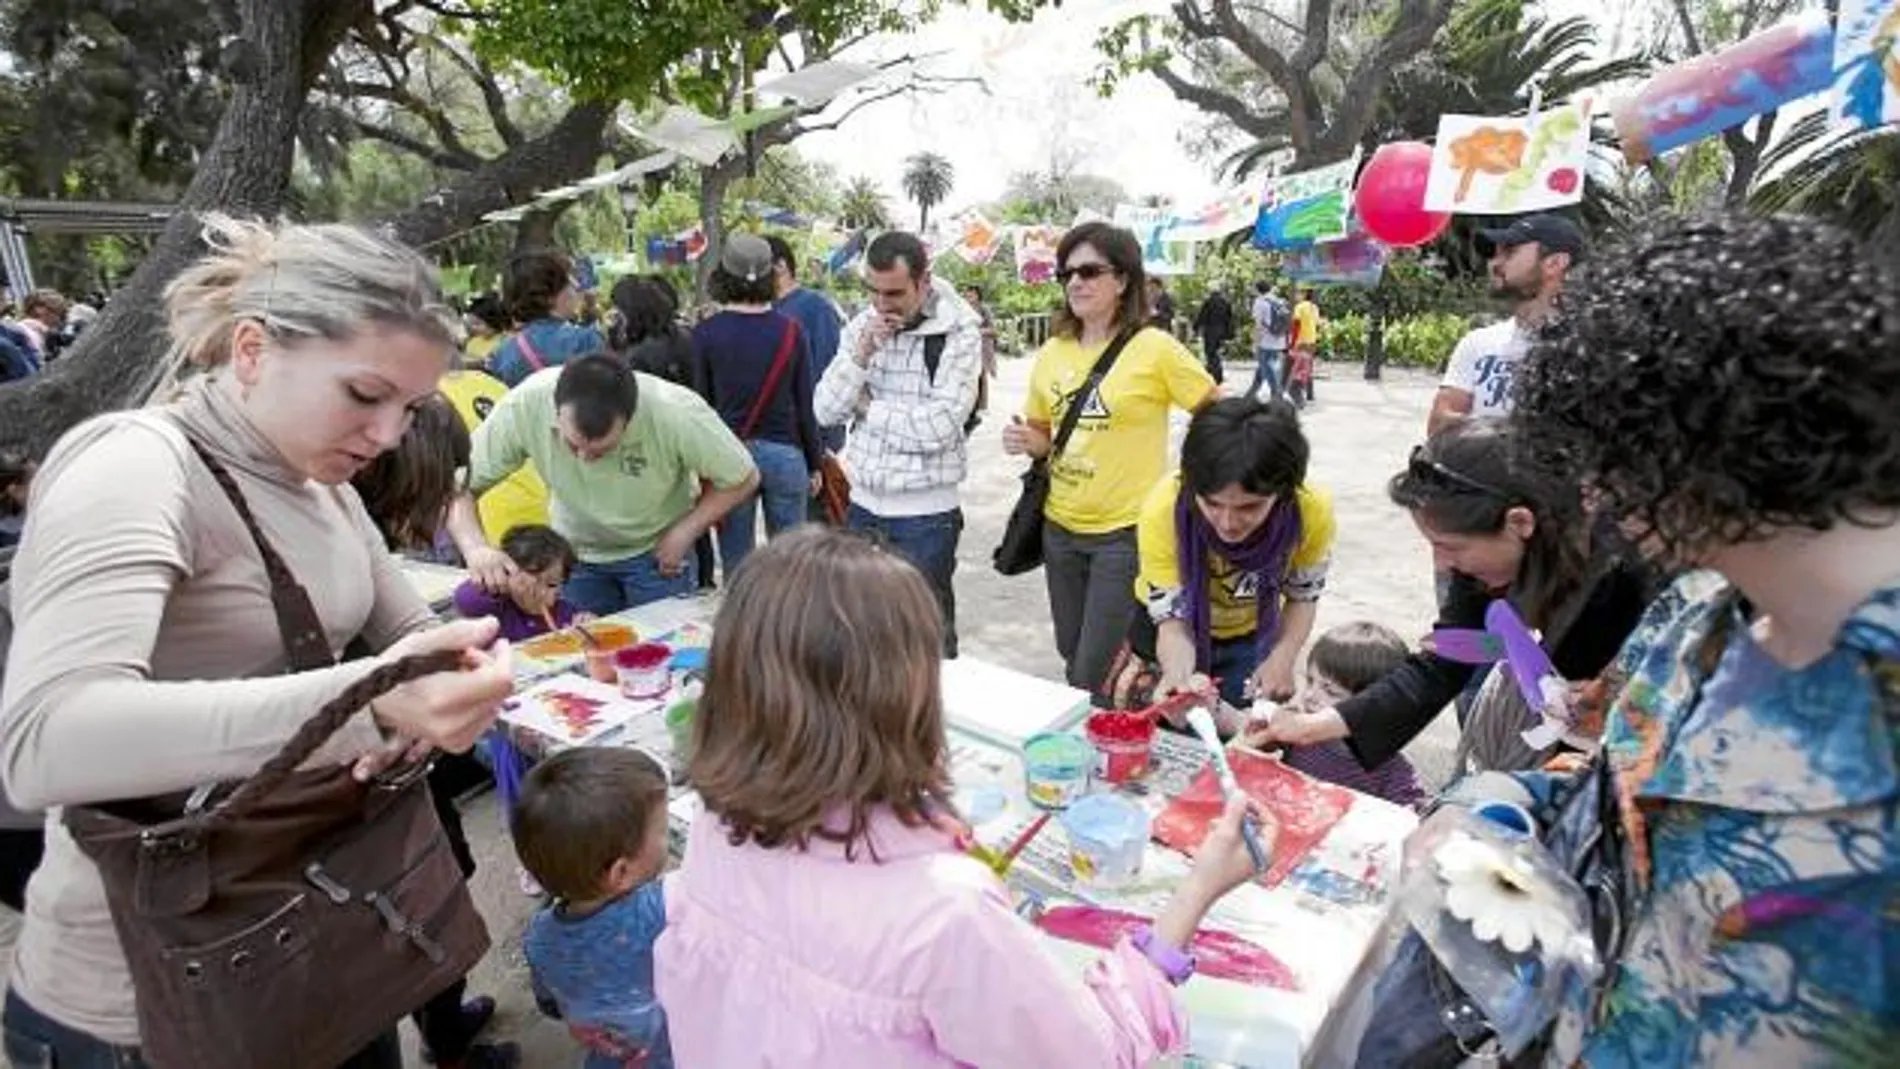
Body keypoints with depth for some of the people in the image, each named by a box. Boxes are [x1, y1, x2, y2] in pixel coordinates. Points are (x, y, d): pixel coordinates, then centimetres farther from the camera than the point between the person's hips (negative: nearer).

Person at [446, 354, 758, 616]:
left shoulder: (677, 413, -32)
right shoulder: (523, 406, -29)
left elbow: (742, 479, -17)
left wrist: (683, 533, -22)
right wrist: (475, 548, -37)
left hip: (656, 551, -2)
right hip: (575, 553, 2)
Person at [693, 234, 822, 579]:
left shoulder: (705, 333, -4)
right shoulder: (790, 330, -1)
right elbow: (805, 404, 2)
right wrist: (814, 464, 11)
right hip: (785, 453, 1)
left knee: (737, 565, 8)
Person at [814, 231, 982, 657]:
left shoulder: (959, 333, -11)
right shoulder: (861, 326, 5)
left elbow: (937, 427, -21)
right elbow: (825, 411, 0)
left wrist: (866, 407, -8)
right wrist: (862, 352, -14)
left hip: (926, 514, -5)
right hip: (862, 506, 5)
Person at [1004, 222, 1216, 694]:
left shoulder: (1155, 348, -11)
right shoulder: (1052, 351, 4)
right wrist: (1027, 442, -6)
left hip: (1126, 532, -5)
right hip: (1060, 528, 5)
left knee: (1096, 680, -2)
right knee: (1073, 661, 18)